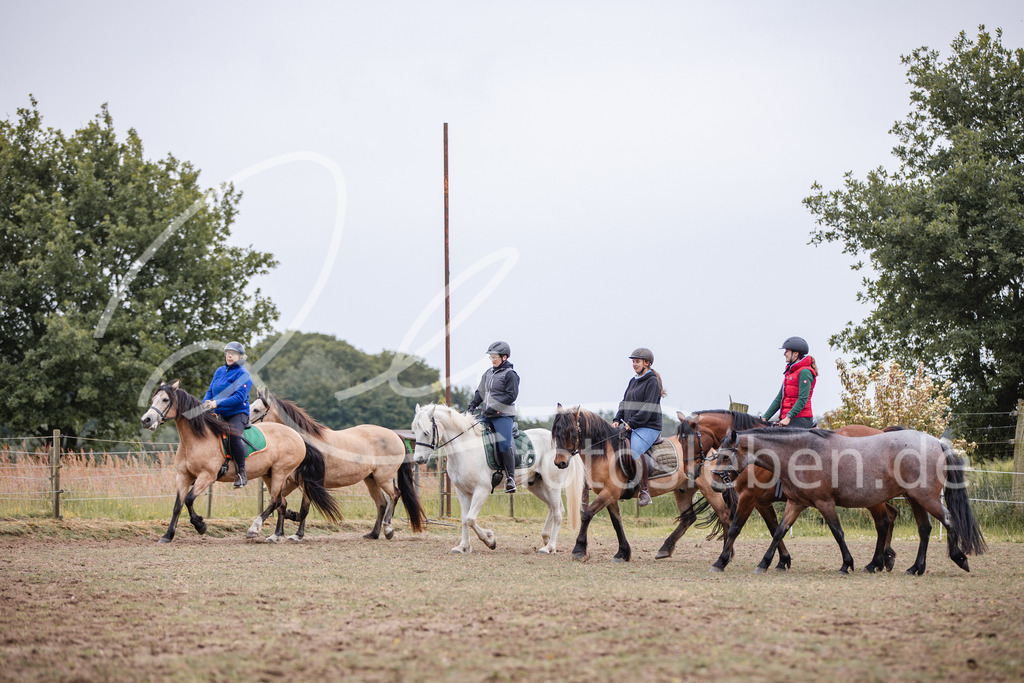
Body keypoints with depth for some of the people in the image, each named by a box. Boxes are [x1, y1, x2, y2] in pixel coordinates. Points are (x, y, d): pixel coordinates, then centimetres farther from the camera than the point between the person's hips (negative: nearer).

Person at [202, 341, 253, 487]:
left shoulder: (243, 374, -8)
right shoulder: (220, 371, 14)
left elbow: (240, 397, -19)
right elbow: (210, 391, 18)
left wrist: (217, 403, -25)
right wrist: (205, 403, -6)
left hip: (238, 413, -7)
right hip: (219, 415, 7)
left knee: (233, 434, -35)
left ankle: (242, 474, -28)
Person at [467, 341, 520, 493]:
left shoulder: (509, 374, -6)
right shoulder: (489, 373, 16)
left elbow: (511, 396, -13)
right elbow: (481, 392, 21)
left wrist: (494, 408, -18)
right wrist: (472, 405, 5)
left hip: (503, 415, -8)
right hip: (487, 416, 8)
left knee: (504, 445, -21)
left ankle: (510, 477, -12)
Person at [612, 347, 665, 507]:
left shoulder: (652, 382, -5)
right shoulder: (633, 382, 19)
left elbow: (649, 408, -14)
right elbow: (625, 403, 19)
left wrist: (632, 423, -19)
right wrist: (617, 420, 2)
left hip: (648, 427, -9)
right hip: (630, 427, 9)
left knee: (635, 451, -32)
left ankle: (644, 491, -27)